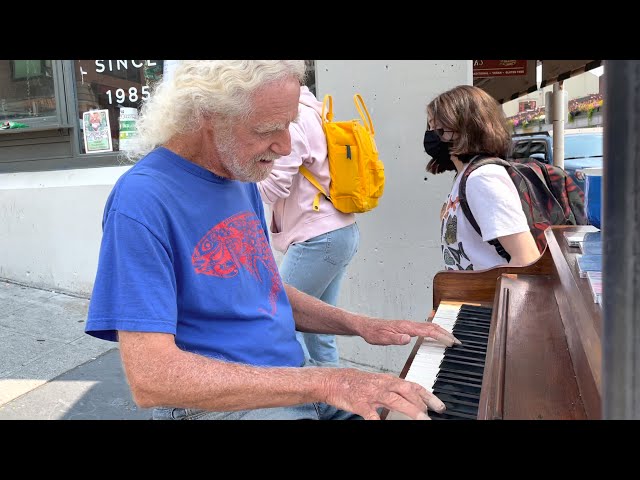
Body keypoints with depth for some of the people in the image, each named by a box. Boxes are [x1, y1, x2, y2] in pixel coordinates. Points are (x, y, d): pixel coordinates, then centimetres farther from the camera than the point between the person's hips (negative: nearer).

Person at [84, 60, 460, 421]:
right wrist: (322, 382, -26)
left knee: (425, 407, 7)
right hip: (221, 403, -7)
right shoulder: (143, 200, -20)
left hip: (298, 380, 7)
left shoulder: (241, 179, 5)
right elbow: (151, 377, -25)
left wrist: (359, 324, 1)